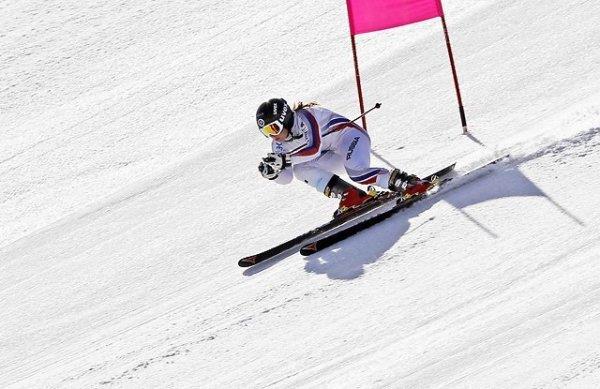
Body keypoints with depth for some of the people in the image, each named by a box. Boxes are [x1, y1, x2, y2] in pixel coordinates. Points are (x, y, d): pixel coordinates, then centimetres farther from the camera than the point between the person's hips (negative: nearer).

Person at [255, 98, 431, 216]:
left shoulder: (303, 118, -25)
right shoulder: (279, 145, -1)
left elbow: (314, 149, -37)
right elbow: (286, 177, 0)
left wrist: (284, 160, -40)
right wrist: (272, 172, -20)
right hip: (336, 156, 9)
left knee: (357, 172, -36)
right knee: (300, 169, -14)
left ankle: (405, 181, -24)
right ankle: (349, 195, -19)